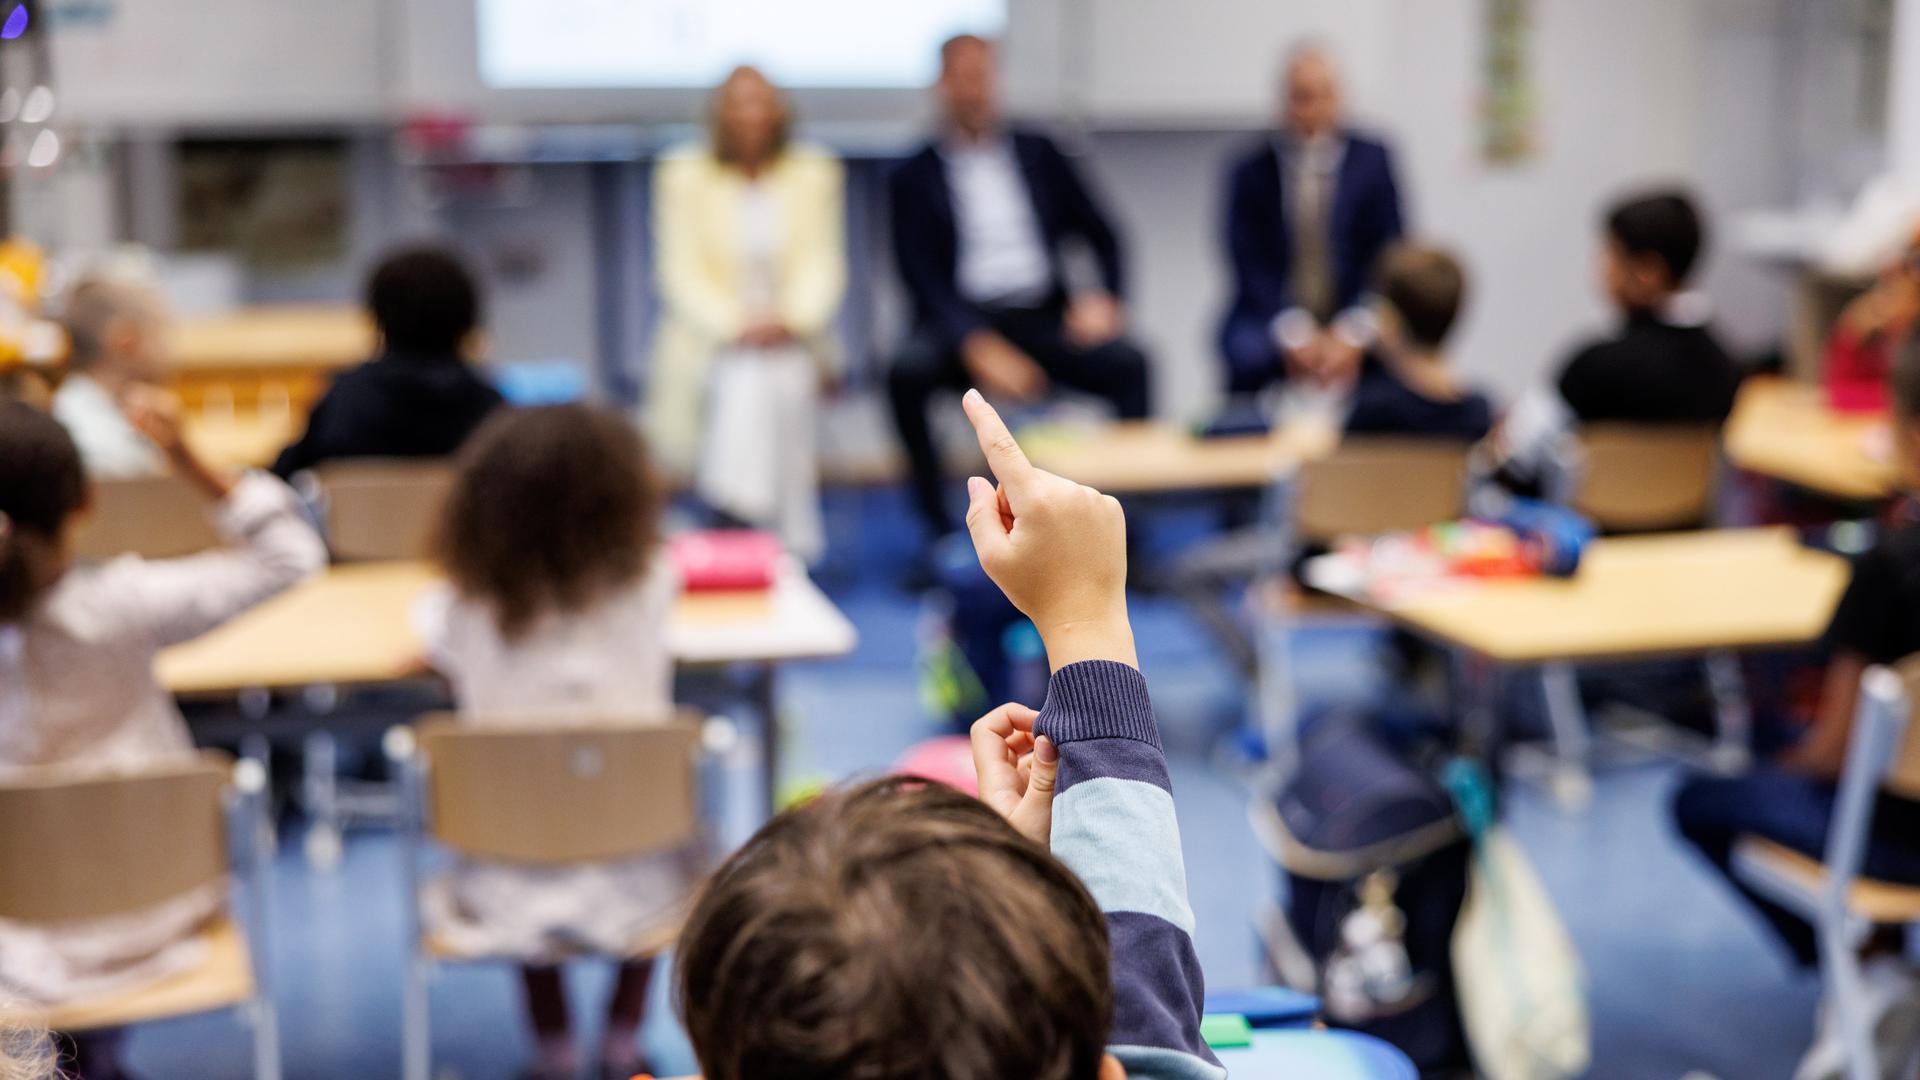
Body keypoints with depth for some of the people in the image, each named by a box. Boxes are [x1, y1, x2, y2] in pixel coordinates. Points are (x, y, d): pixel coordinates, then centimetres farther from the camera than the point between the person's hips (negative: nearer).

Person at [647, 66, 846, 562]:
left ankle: (791, 547, -23)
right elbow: (681, 271, -2)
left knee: (783, 382, -30)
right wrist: (736, 324, -17)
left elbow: (824, 262, 4)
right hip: (710, 335, -1)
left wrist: (789, 318, -15)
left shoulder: (815, 172, 8)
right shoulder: (684, 174, 3)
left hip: (793, 332, 1)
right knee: (744, 377, -33)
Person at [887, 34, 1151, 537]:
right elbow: (921, 274, -6)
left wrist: (1105, 297, -8)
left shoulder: (1038, 153, 13)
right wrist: (979, 345, -22)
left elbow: (1101, 234, 14)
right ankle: (938, 528, -21)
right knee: (909, 370, -34)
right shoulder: (917, 175, 5)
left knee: (1129, 364, -25)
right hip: (964, 322, -2)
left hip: (1044, 318, 2)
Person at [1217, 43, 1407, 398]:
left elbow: (1390, 252, 1)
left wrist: (1352, 332, -13)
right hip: (1272, 319, -1)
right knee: (1249, 356, -33)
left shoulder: (1371, 159, 6)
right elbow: (1250, 262, -4)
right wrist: (1293, 333, -17)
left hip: (1354, 322, 1)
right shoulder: (1251, 170, 3)